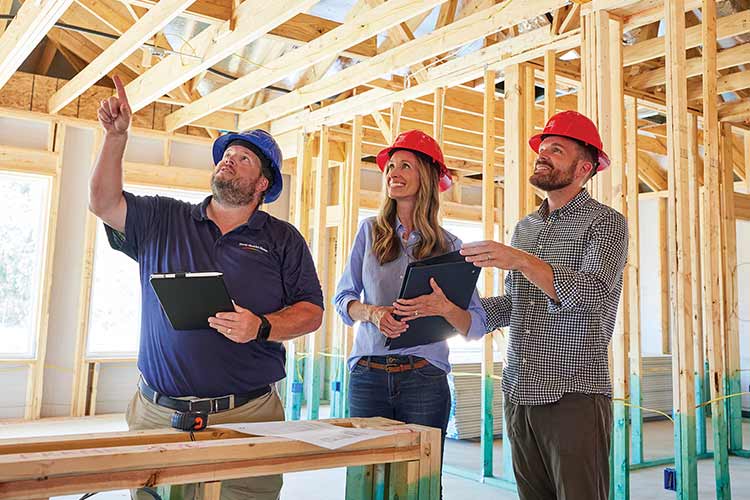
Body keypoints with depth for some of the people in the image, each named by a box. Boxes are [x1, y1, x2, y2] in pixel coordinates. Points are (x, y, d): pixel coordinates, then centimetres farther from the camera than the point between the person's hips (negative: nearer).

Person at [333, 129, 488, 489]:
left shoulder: (449, 246, 4)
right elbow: (343, 299, 6)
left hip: (424, 379, -1)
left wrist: (444, 308, -19)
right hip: (368, 376, 1)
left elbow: (477, 327, 1)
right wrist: (373, 313, -14)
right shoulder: (371, 231, 7)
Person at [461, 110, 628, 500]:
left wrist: (521, 260, -28)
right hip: (518, 393, 6)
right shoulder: (524, 228, 16)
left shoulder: (606, 223, -3)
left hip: (573, 396, -6)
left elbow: (591, 294, -19)